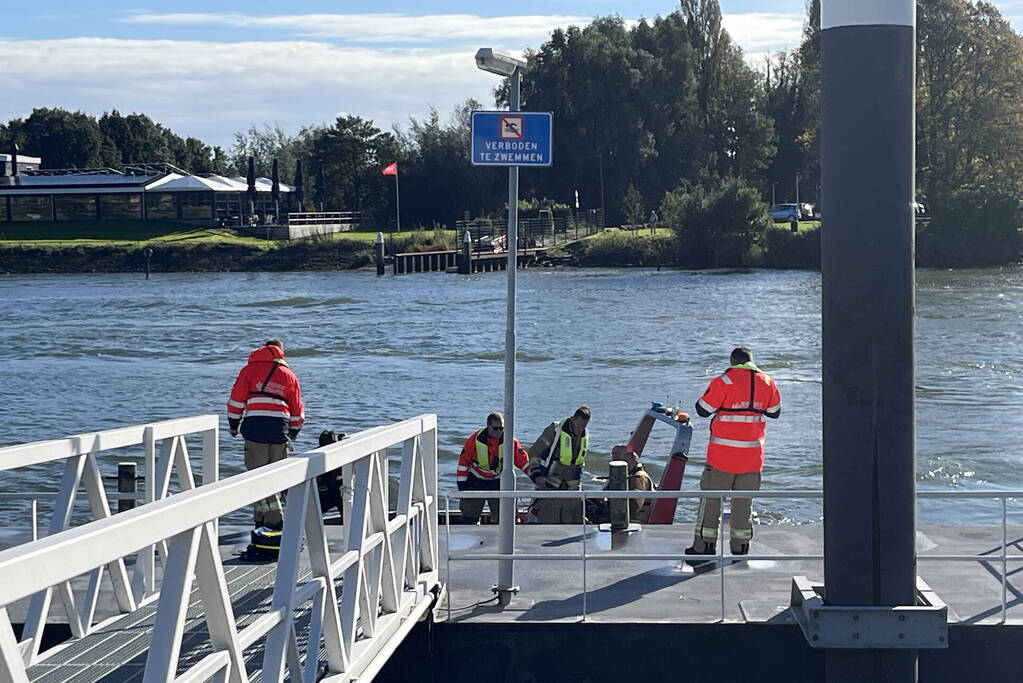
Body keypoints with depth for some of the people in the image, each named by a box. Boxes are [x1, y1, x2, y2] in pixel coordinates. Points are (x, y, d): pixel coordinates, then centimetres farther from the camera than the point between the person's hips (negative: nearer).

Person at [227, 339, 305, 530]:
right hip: (280, 429, 3)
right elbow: (297, 408, 20)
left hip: (255, 427, -3)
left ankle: (274, 520, -6)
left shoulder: (250, 369, 8)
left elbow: (237, 398, 3)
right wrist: (294, 431, 34)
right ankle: (262, 518, 15)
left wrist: (233, 424, 13)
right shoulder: (288, 375, 16)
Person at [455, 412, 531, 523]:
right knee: (469, 518, -2)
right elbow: (463, 461, -6)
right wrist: (462, 484, -6)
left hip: (498, 483, 1)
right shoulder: (475, 439, -15)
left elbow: (524, 461, -7)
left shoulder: (510, 441, -11)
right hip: (476, 481, -1)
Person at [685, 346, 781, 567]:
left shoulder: (724, 382, -11)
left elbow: (703, 409, -5)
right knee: (744, 502, 12)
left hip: (723, 453, -4)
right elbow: (775, 412, 14)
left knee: (711, 498, 6)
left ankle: (704, 547, 7)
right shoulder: (767, 382, 3)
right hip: (752, 454, 4)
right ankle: (740, 548, 15)